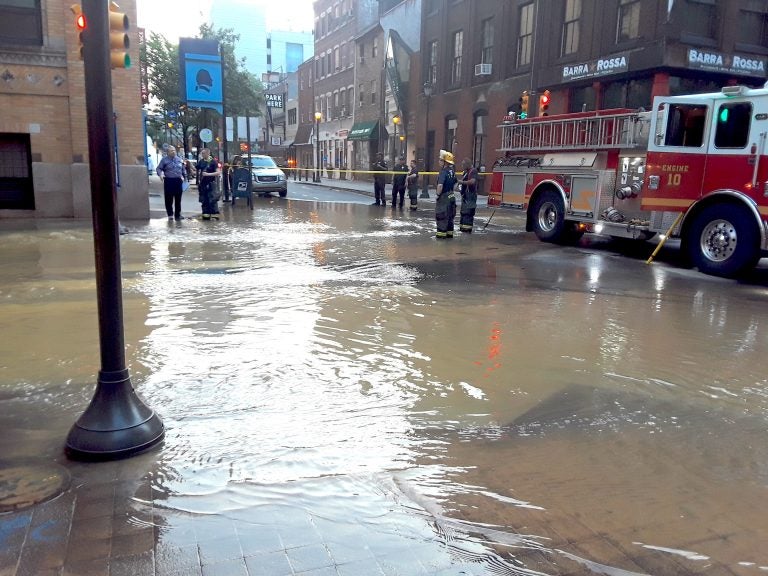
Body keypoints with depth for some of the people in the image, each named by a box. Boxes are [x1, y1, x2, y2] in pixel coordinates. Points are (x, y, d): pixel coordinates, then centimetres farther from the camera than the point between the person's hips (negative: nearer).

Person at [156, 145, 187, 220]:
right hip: (168, 181, -3)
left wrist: (185, 177, 16)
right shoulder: (164, 160, 0)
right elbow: (159, 168, -3)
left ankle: (177, 215, 15)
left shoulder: (179, 160, 11)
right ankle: (170, 214, 11)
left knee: (178, 199, 7)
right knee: (169, 199, 1)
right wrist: (160, 174, -22)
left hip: (178, 181, 3)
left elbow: (183, 169, 19)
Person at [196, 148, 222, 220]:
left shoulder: (213, 162, -7)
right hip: (203, 183, 5)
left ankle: (215, 214, -7)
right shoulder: (201, 162, 9)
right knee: (204, 200, 7)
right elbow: (195, 169, 17)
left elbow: (218, 172, -14)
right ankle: (206, 214, 14)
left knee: (212, 200, -9)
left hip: (211, 183, -5)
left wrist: (208, 174, -21)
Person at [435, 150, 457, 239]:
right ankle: (449, 232, 21)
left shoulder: (443, 172, -19)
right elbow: (455, 183, 18)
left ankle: (442, 233, 3)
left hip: (444, 197, -8)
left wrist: (438, 195, -18)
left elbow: (440, 185, -30)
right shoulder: (452, 171, 7)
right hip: (451, 196, 8)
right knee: (450, 215, 14)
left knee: (442, 215, 0)